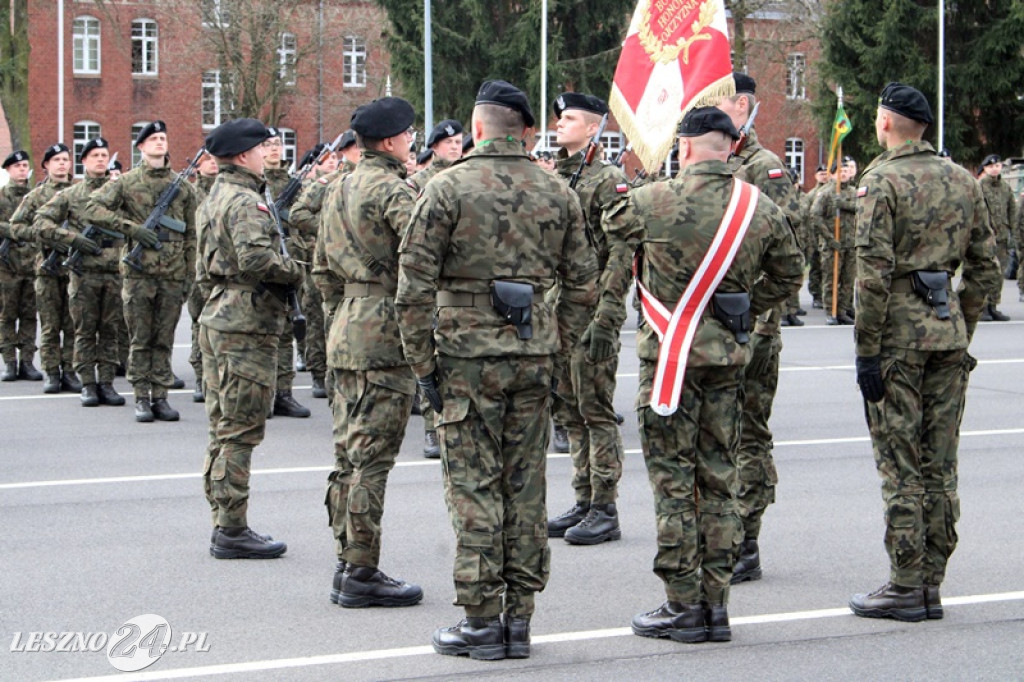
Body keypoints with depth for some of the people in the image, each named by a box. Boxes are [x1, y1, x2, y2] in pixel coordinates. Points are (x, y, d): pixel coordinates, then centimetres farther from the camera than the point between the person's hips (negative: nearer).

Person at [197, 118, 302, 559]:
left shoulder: (214, 199, 17)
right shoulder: (245, 202, -14)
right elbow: (255, 258, -28)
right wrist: (295, 271, -10)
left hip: (217, 320, 10)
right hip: (246, 327, -10)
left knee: (224, 430, 14)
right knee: (240, 432, -6)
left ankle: (225, 525, 20)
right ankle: (232, 531, -2)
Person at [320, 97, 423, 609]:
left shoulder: (340, 189, 15)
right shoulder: (392, 188, -13)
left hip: (346, 330, 9)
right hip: (384, 333, -9)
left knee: (350, 453, 12)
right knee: (372, 457, -5)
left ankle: (348, 566, 18)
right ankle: (361, 575, -2)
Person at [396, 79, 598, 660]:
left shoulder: (448, 189, -6)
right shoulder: (559, 193, 6)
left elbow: (416, 285, -9)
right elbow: (582, 285, 8)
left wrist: (422, 363, -2)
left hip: (468, 355, -4)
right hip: (533, 355, 4)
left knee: (474, 489, 1)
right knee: (526, 488, 9)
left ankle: (482, 621, 3)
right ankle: (519, 618, 14)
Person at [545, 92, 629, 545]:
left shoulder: (607, 180, -8)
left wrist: (605, 319, -18)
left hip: (591, 314, -8)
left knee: (596, 412, -3)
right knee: (569, 413, 11)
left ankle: (605, 511, 3)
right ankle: (584, 503, 19)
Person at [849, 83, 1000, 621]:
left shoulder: (881, 182, -10)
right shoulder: (963, 181, 10)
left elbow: (874, 273, -16)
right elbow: (985, 267, 11)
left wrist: (867, 350, -12)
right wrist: (963, 328, 18)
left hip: (898, 334, -6)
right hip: (948, 332, 6)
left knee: (899, 464, -1)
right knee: (939, 462, 9)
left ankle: (906, 588, 1)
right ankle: (932, 584, 14)